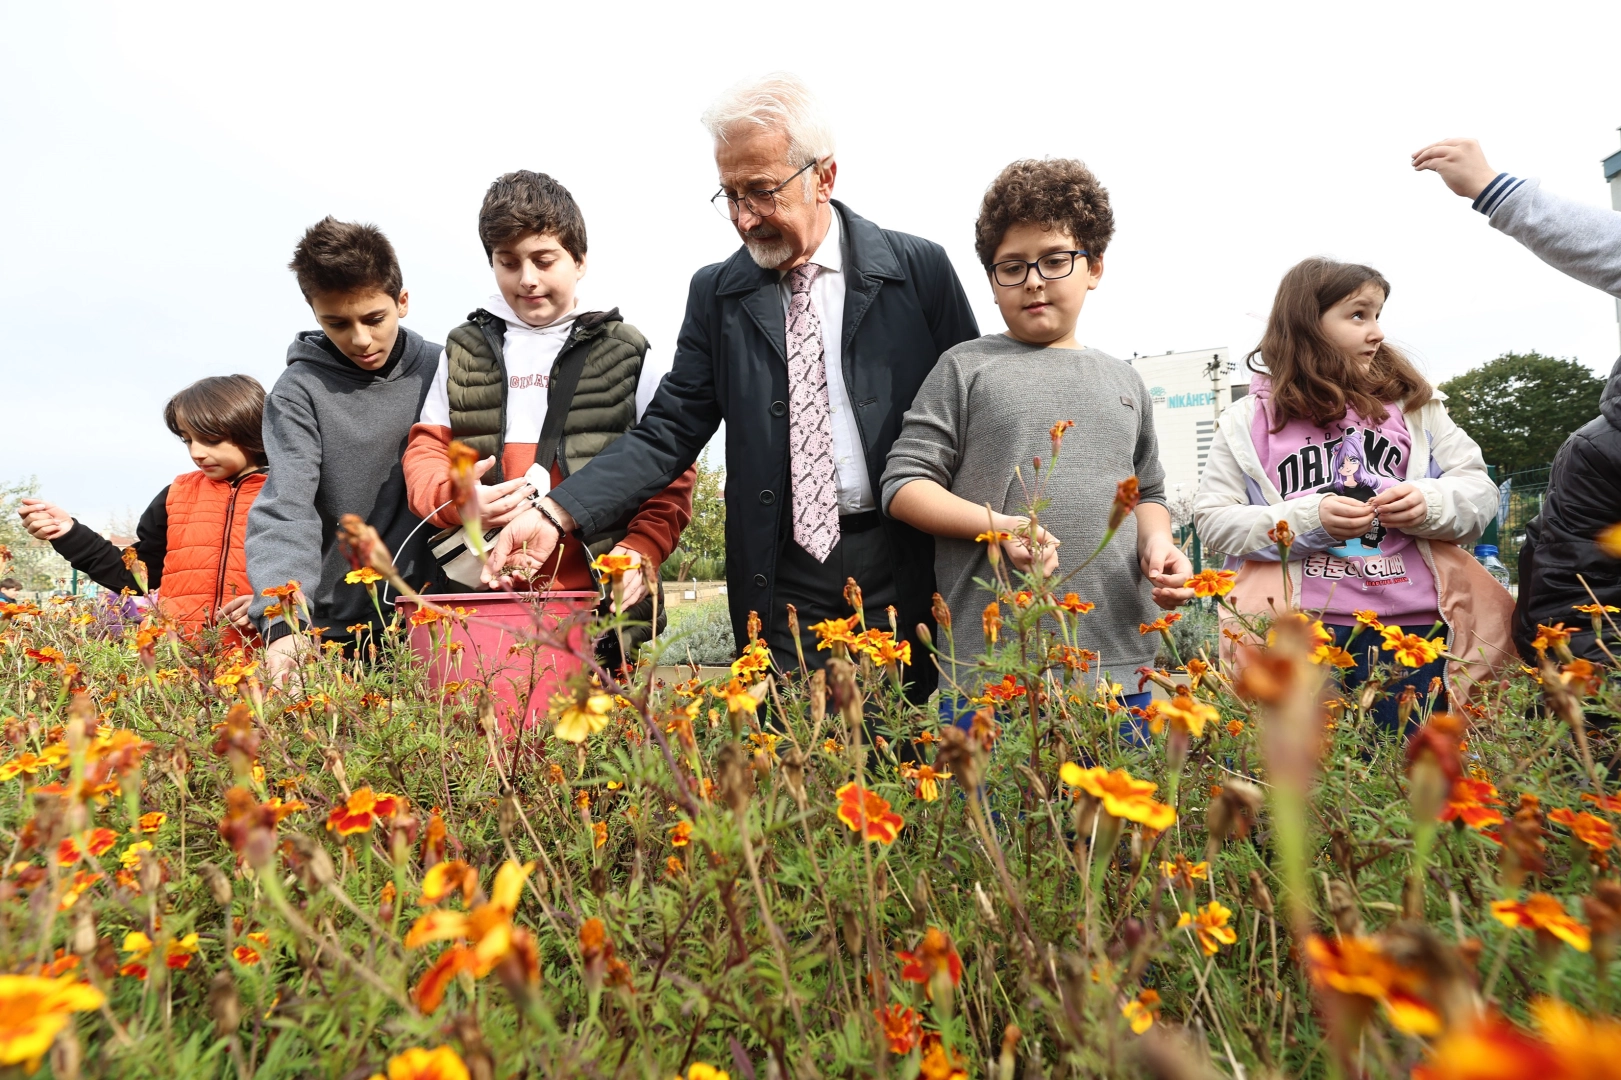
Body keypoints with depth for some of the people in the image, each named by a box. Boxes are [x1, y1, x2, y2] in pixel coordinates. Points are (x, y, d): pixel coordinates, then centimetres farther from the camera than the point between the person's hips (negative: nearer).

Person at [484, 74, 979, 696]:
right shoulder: (716, 293, 6)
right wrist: (556, 514, -11)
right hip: (784, 579, 1)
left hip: (905, 570, -1)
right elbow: (670, 432, 2)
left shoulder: (918, 269, 0)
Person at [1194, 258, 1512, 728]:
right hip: (1297, 634, -2)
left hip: (1410, 625, 2)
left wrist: (1431, 503, -10)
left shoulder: (1411, 402, 12)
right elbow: (1213, 520, -1)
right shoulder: (1247, 421, 5)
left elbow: (1480, 489, 12)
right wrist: (1307, 520, -14)